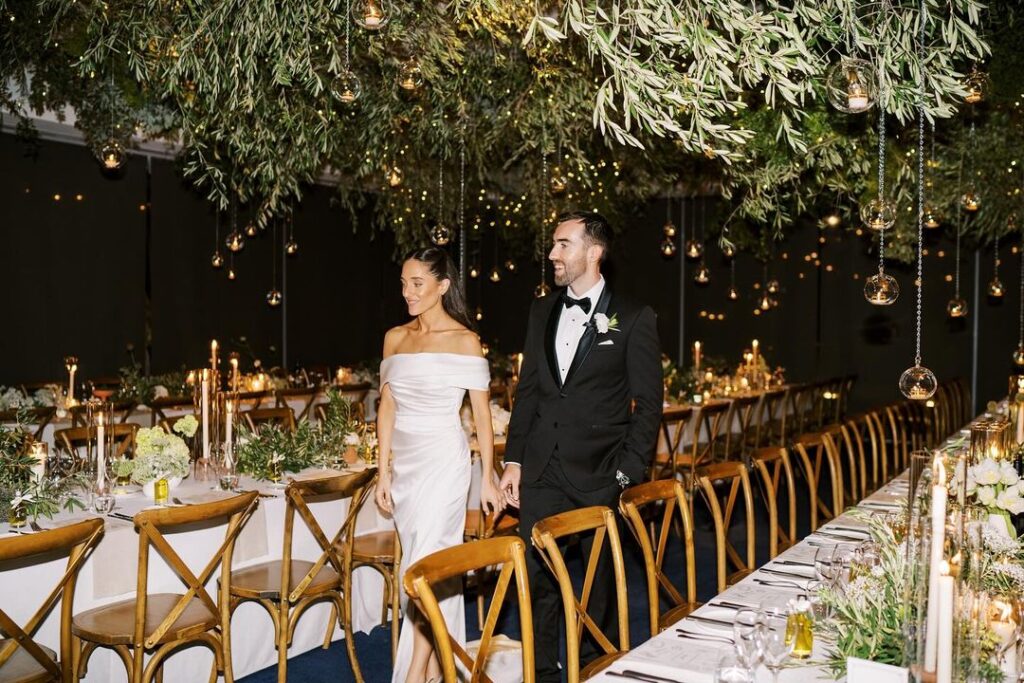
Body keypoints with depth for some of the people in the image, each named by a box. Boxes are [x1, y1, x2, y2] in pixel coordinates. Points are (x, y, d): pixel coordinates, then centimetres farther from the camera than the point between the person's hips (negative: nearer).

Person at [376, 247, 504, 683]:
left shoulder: (464, 341, -6)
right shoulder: (395, 338, 8)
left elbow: (482, 414, -3)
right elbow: (387, 407, 10)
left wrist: (487, 480, -4)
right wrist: (383, 473, 7)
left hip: (443, 461, -5)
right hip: (404, 463, 5)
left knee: (425, 563, -8)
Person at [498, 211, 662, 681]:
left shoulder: (633, 319, -3)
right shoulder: (542, 312, 11)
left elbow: (648, 404, -3)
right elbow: (527, 390, 13)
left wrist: (629, 473, -8)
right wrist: (513, 460, 8)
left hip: (597, 475, -3)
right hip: (541, 471, 4)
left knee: (601, 578, 10)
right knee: (538, 577, 7)